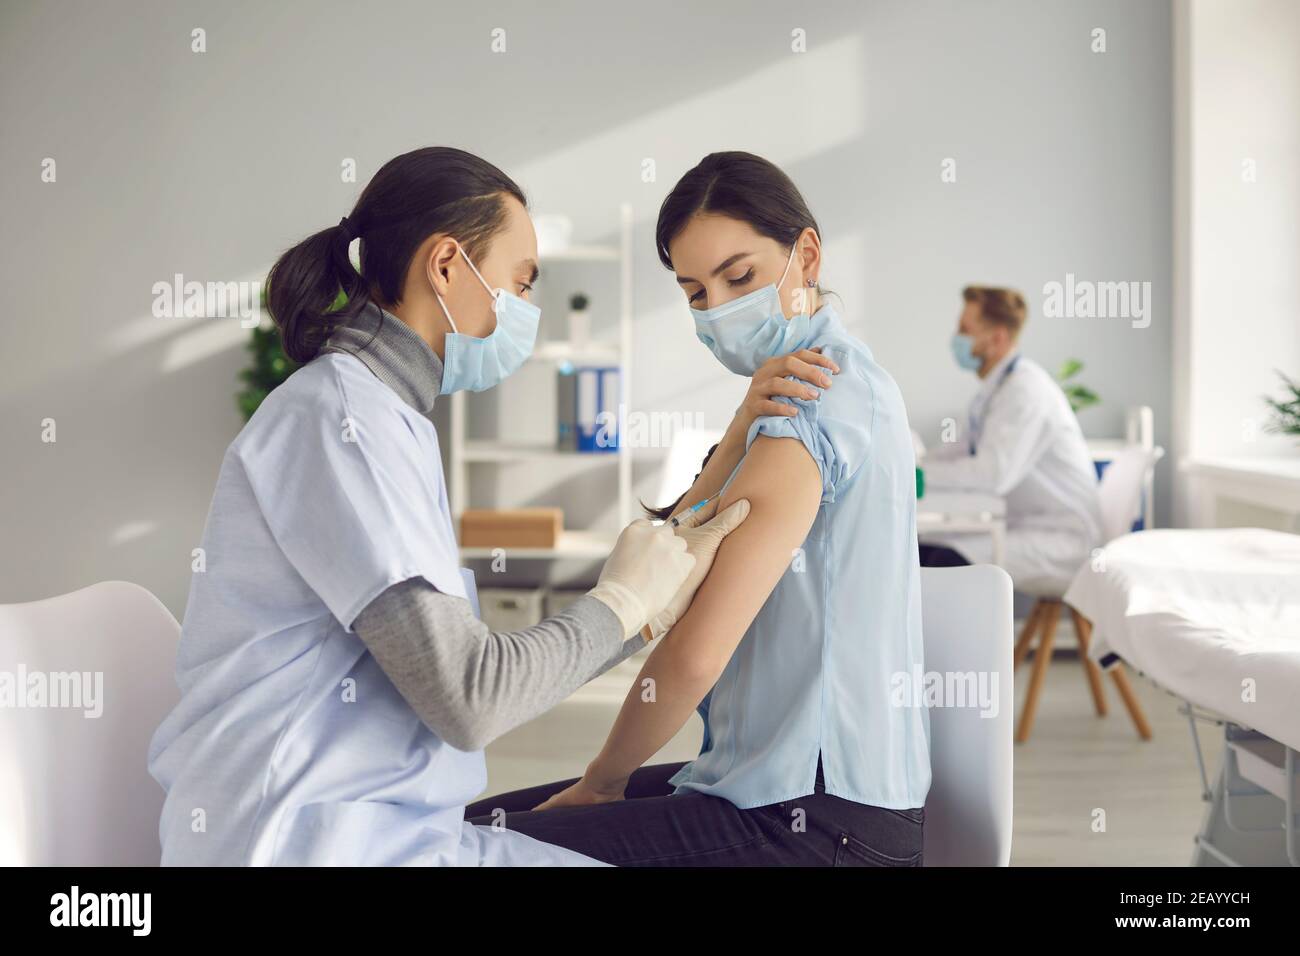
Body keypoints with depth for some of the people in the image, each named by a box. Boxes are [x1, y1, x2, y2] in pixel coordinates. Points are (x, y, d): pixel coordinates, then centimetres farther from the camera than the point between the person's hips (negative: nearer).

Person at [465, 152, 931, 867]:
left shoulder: (813, 403, -16)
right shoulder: (852, 379, 15)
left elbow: (695, 654, -20)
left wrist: (601, 779, -4)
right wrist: (746, 424, -10)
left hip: (821, 825, -10)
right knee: (483, 819, 10)